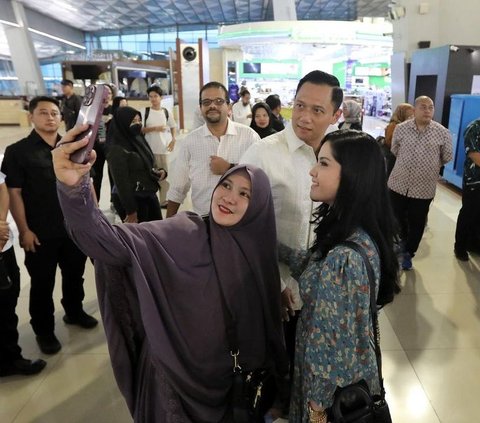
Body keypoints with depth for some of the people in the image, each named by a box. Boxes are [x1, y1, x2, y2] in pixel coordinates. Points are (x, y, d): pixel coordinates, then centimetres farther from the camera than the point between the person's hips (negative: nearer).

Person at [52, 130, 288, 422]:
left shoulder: (259, 254, -8)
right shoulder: (184, 234, -19)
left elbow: (266, 329, 3)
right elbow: (114, 242, -35)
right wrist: (74, 186, -51)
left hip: (229, 381, 3)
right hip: (175, 374, -3)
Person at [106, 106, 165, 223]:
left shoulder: (139, 140, 8)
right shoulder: (117, 149, -17)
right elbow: (121, 182, -19)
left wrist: (160, 171, -4)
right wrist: (130, 210, -19)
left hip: (150, 196, 8)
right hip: (132, 200, -8)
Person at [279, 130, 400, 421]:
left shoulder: (346, 257, -36)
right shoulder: (356, 230, -8)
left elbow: (334, 343, -26)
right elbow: (318, 269, 7)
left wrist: (318, 398, -13)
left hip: (335, 378, -7)